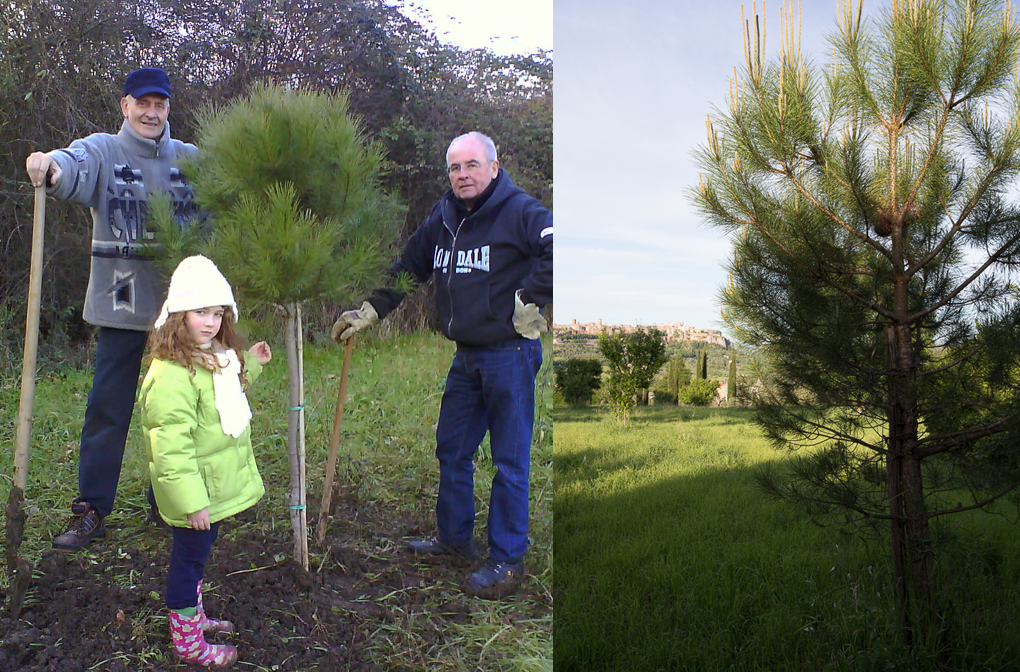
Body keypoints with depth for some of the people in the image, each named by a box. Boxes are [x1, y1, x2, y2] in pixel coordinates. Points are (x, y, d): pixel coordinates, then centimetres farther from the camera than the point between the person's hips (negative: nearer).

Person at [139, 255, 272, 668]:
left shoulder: (217, 358, 5)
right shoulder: (171, 374, -27)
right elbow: (172, 447, -29)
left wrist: (251, 364, 21)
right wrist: (191, 501, -28)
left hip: (216, 488, 9)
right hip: (193, 492, -9)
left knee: (197, 555, 25)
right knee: (189, 559, 7)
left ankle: (193, 615, 44)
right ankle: (187, 642, 24)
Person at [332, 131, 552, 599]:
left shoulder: (519, 211, -12)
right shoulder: (443, 218, 10)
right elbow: (407, 269, 20)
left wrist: (528, 301, -18)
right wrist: (367, 313, 16)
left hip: (511, 354, -8)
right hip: (466, 355, 8)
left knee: (510, 461, 2)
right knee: (452, 450, 16)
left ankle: (508, 561, 15)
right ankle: (454, 540, 34)